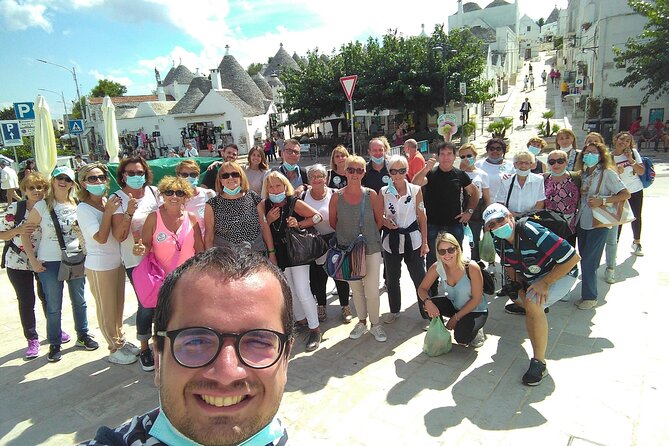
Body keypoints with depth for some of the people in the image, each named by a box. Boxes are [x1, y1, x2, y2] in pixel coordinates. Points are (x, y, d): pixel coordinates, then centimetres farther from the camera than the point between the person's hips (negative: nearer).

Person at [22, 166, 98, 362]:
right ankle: (54, 344, 21)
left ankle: (83, 335, 32)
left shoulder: (77, 205, 2)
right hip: (50, 263, -3)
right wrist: (33, 260, -8)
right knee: (53, 307, 6)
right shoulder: (42, 206, -7)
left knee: (79, 301, 14)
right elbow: (25, 233, -5)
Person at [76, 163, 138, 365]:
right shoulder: (84, 208, -15)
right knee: (106, 310, 8)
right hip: (99, 266, -6)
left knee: (119, 305, 19)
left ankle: (121, 341, 35)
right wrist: (108, 212, -23)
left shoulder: (109, 201, 2)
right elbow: (100, 237, -22)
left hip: (117, 261, 6)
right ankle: (115, 350, 22)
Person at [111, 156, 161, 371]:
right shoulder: (117, 199, -4)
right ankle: (144, 348, 21)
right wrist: (129, 212, -23)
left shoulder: (154, 192, 3)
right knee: (146, 305, 0)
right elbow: (119, 236, -11)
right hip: (135, 260, -3)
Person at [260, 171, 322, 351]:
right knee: (289, 292, 16)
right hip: (278, 254, 5)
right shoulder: (264, 206, -3)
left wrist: (299, 224, -22)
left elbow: (317, 216, -11)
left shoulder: (294, 202, -14)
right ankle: (301, 320, 36)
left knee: (302, 292, -7)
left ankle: (315, 329, 7)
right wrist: (269, 220, -19)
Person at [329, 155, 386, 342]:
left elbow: (380, 221, 4)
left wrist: (368, 235, 5)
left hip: (371, 249, -1)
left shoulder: (371, 195, -6)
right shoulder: (336, 197, -5)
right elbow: (333, 223, 6)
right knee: (356, 289, 15)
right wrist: (348, 235, 5)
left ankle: (375, 324, 23)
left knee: (372, 291, 1)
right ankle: (362, 321, 35)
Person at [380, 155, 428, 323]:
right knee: (392, 279, 14)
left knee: (419, 278, 1)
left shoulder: (416, 190, -3)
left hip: (412, 239, -2)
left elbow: (422, 217, -1)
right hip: (391, 240, 2)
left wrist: (424, 242, -3)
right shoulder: (383, 192, 0)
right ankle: (394, 310, 33)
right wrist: (385, 221, -15)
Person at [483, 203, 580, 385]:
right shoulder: (500, 243, -11)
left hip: (562, 273, -8)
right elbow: (510, 266, 8)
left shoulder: (533, 233, -33)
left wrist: (545, 282, -27)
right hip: (531, 277, 8)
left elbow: (573, 257, -30)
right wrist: (520, 285, -9)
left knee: (532, 303, -30)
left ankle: (539, 363, -18)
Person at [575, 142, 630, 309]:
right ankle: (587, 294, 22)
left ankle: (590, 297, 9)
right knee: (584, 260, 11)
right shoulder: (583, 175, 11)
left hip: (598, 224, -6)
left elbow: (625, 194, -14)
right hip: (582, 222, 6)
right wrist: (574, 219, 11)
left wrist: (603, 200, -23)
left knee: (588, 262, -5)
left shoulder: (607, 173, -9)